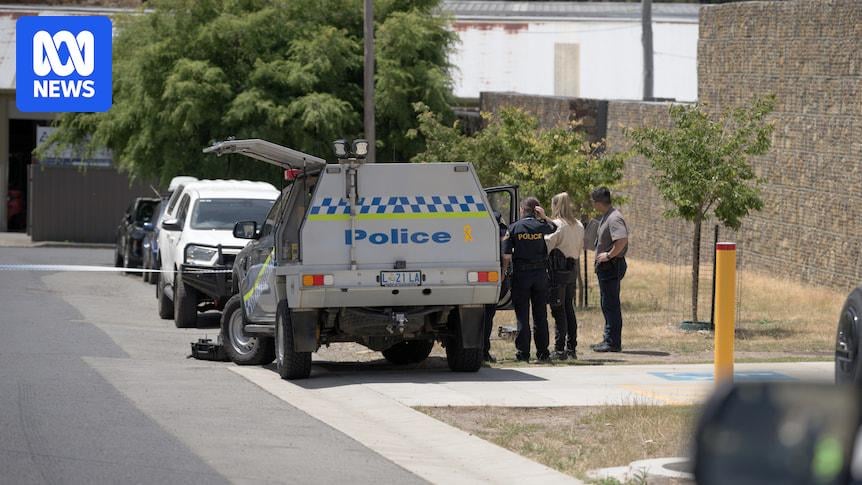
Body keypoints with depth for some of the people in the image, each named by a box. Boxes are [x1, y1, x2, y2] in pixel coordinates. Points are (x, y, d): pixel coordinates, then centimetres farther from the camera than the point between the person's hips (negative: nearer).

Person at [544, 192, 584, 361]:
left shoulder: (557, 225, -14)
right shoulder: (579, 226, 10)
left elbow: (546, 247, -17)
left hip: (558, 271, -7)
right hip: (573, 270, 7)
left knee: (558, 310, -5)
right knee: (569, 308, 14)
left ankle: (560, 349, -8)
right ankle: (571, 348, 16)